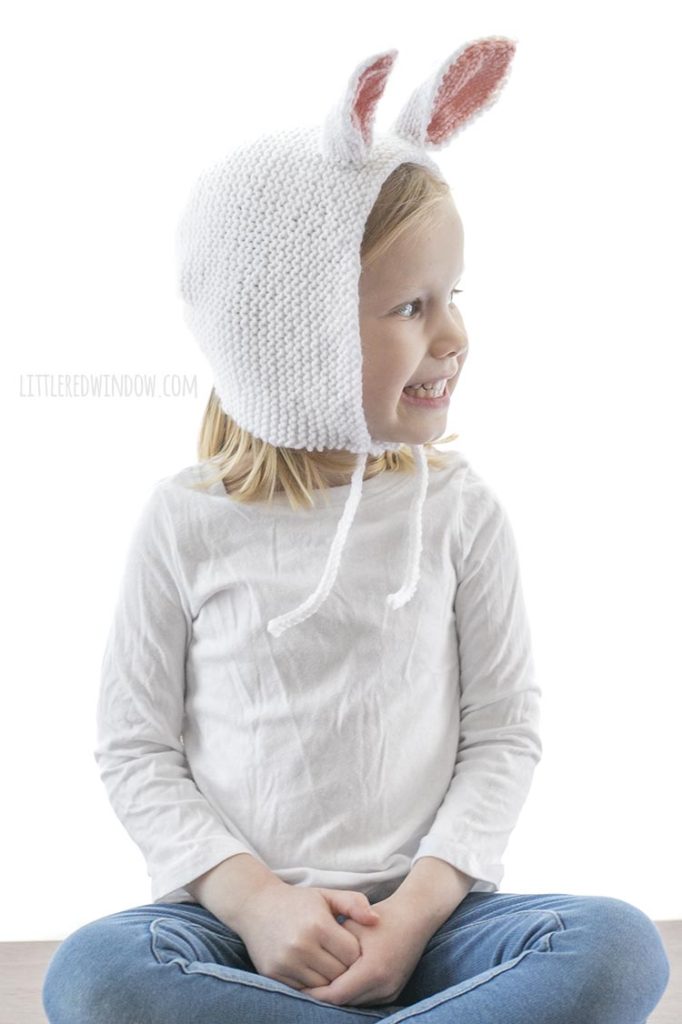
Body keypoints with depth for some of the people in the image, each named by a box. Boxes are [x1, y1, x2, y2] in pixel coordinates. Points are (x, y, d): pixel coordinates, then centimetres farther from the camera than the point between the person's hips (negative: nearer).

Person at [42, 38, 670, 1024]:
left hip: (419, 916, 1)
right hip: (241, 916, 0)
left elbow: (505, 732, 2)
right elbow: (135, 747, 1)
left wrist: (418, 904, -12)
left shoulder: (457, 507, 1)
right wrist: (250, 899, -13)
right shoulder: (188, 519, -1)